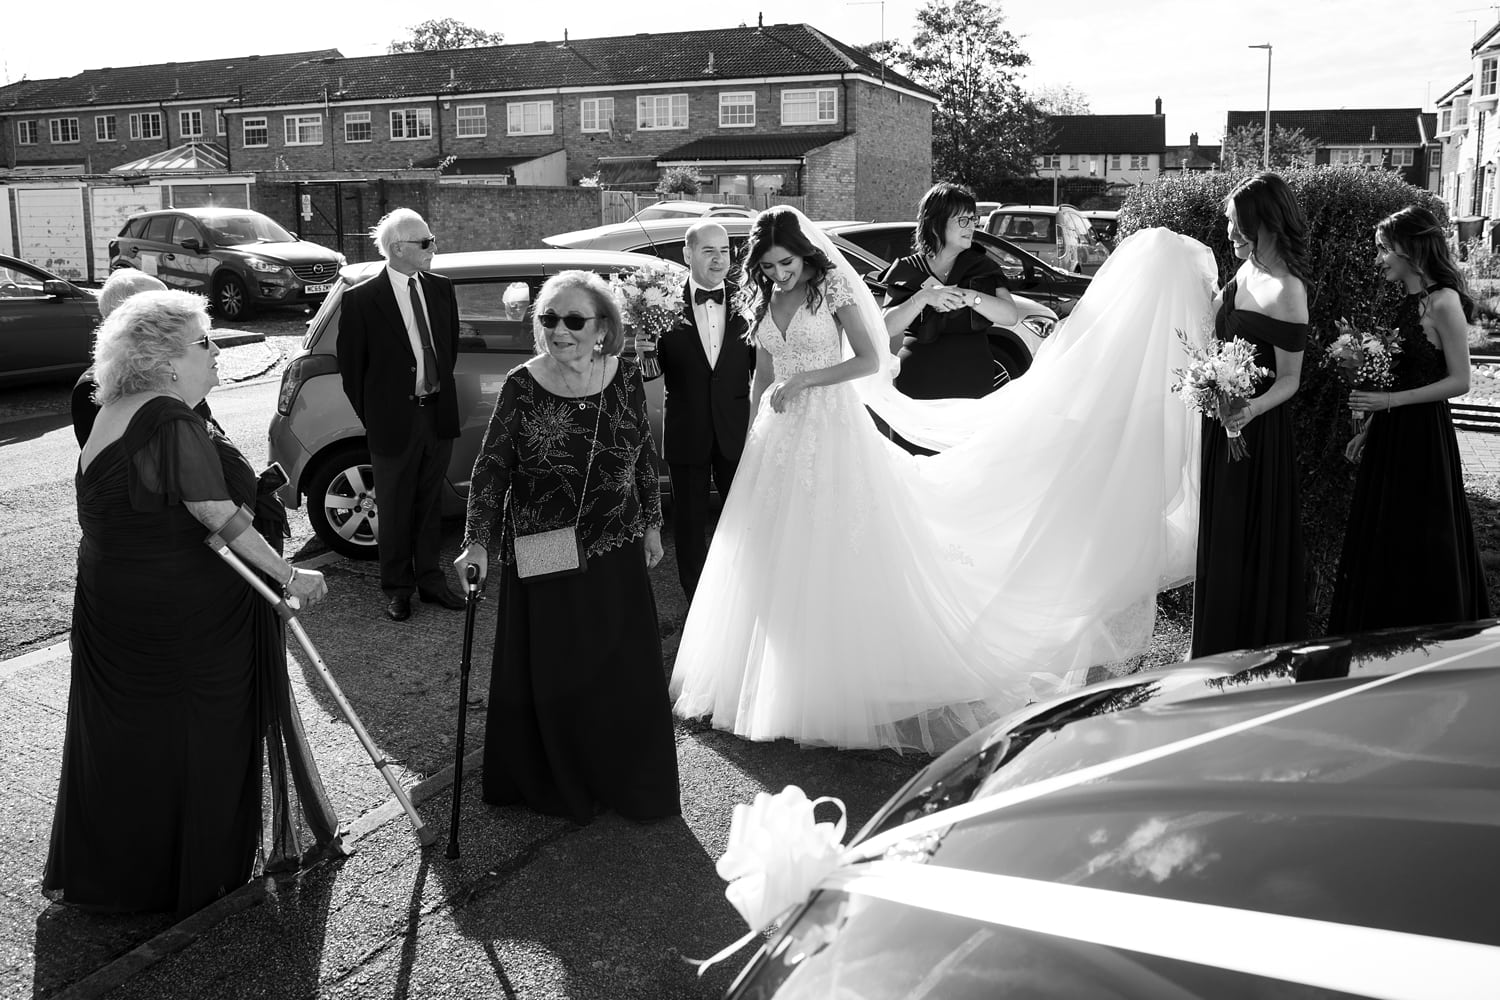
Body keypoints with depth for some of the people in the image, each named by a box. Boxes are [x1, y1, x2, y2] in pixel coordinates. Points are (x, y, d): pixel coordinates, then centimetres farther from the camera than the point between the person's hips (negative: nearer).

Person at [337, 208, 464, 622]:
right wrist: (372, 417, -2)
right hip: (394, 421, -4)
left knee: (430, 503, 16)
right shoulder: (361, 299, -12)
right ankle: (397, 588, 22)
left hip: (438, 414, 4)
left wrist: (441, 391, 14)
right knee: (395, 510, 9)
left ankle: (430, 578, 29)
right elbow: (351, 366, -5)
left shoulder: (441, 289, 3)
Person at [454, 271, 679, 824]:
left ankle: (629, 784, 30)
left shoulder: (626, 378, -3)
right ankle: (555, 784, 28)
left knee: (625, 673, 10)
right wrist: (477, 542, -15)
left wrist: (651, 522, 14)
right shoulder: (521, 387, -11)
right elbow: (491, 468, -7)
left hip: (616, 556, 2)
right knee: (549, 676, 8)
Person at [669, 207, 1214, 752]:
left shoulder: (832, 286, -7)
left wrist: (803, 379, -16)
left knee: (843, 561, -2)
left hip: (833, 431, -6)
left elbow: (869, 360, -12)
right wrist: (753, 437, 14)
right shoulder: (762, 301, 9)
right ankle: (776, 684, 21)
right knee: (778, 564, 9)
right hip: (780, 441, 6)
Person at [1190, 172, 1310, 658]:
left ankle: (1256, 649, 18)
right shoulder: (1245, 270, 5)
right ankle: (1217, 643, 31)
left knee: (1250, 538, 2)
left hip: (1257, 430, -8)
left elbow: (1290, 379, -16)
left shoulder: (1286, 290, -18)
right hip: (1223, 421, 8)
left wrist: (1253, 407, -32)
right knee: (1219, 534, 17)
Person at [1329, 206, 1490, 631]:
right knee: (1381, 545, 12)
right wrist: (1368, 429, 12)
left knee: (1420, 549, 3)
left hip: (1423, 437, -8)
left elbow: (1459, 381, -15)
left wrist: (1390, 400, -19)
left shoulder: (1443, 302, -13)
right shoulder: (1407, 303, 10)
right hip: (1390, 436, 8)